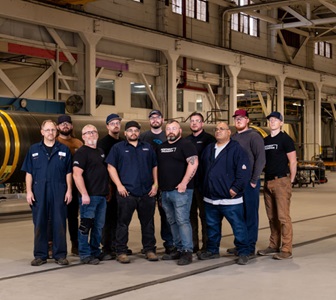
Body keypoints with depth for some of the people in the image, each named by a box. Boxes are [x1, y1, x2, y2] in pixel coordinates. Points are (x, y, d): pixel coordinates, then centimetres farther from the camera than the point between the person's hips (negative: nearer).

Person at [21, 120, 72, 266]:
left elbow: (68, 173, 7)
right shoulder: (34, 150, 9)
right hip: (39, 192, 1)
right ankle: (40, 255, 14)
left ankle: (60, 255, 10)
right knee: (39, 224, 5)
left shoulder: (64, 150, 7)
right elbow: (29, 173, 7)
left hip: (59, 192, -1)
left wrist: (69, 190, -1)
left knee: (59, 224, 2)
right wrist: (29, 191, -1)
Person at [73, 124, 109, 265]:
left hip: (102, 195, 8)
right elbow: (77, 174, -17)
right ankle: (85, 255, 1)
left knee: (99, 226, 13)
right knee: (86, 225, -4)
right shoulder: (81, 152, -8)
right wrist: (84, 194, -23)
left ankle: (96, 252, 22)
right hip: (89, 196, -8)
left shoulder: (101, 152, 18)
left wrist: (107, 190, 19)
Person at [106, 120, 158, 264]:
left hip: (147, 193, 3)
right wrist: (119, 185, -9)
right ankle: (121, 252, 7)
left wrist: (155, 184, 6)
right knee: (123, 223, 0)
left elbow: (154, 167, 17)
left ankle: (150, 249, 18)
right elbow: (111, 167, 0)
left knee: (148, 222, 8)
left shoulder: (147, 147, 16)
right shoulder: (118, 148, 6)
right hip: (126, 193, -3)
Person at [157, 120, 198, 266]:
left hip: (180, 190, -8)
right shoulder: (161, 147, 17)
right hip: (165, 191, 8)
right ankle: (178, 249, 19)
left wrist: (184, 183, -21)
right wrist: (159, 185, 14)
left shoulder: (186, 144, -5)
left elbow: (193, 163, -16)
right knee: (172, 222, 11)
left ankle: (187, 252, -6)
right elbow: (157, 166, 24)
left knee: (182, 221, -10)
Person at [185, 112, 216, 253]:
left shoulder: (209, 139, -2)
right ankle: (193, 244, 17)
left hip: (203, 182, -5)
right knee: (191, 214, 9)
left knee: (205, 214, 0)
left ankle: (207, 244, 6)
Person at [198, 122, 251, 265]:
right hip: (210, 199, 6)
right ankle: (212, 250, 30)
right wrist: (204, 188, 16)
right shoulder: (209, 149, 14)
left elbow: (244, 172, -13)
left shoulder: (236, 149, -8)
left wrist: (235, 188, -15)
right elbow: (203, 169, 22)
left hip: (230, 199, -6)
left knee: (239, 226, -1)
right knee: (212, 226, 16)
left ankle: (243, 253, 10)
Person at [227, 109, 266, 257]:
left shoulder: (254, 136, -5)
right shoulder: (232, 138, 15)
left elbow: (260, 159, -12)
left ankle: (250, 248, 4)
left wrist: (254, 180, -14)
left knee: (250, 215, -1)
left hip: (249, 183, -7)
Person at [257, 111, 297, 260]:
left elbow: (293, 161, -6)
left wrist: (290, 181, -7)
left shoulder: (285, 139, -4)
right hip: (268, 182, 7)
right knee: (272, 217, 11)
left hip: (281, 182, -7)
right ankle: (274, 246, 19)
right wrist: (265, 179, 14)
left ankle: (286, 249, -6)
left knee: (283, 217, -8)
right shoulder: (265, 140, 15)